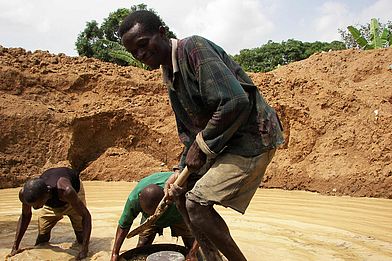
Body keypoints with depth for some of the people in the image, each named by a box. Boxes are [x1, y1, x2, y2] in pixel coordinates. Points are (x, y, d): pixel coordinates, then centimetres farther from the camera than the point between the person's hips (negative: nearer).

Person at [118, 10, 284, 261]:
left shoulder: (194, 48, -16)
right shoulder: (171, 77, 13)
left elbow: (235, 102, -27)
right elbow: (189, 132, 18)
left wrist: (202, 145, -17)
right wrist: (183, 171, 7)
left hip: (253, 136, -10)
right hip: (221, 142, 10)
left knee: (197, 203, -16)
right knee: (184, 197, 12)